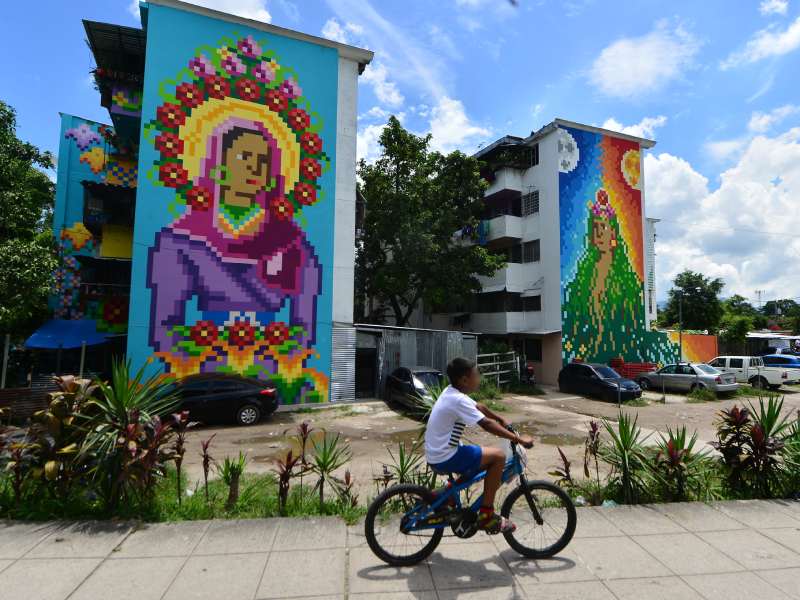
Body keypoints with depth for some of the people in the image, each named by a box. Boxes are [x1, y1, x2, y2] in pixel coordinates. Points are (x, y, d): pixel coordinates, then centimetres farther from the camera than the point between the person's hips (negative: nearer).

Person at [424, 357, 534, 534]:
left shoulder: (452, 392, 7)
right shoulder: (458, 400, -22)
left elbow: (479, 407, 22)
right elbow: (487, 424, -24)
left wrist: (501, 420, 27)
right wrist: (519, 439, -18)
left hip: (437, 454, 10)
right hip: (445, 458, -10)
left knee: (484, 459, 24)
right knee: (498, 456, -7)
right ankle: (486, 516, 0)